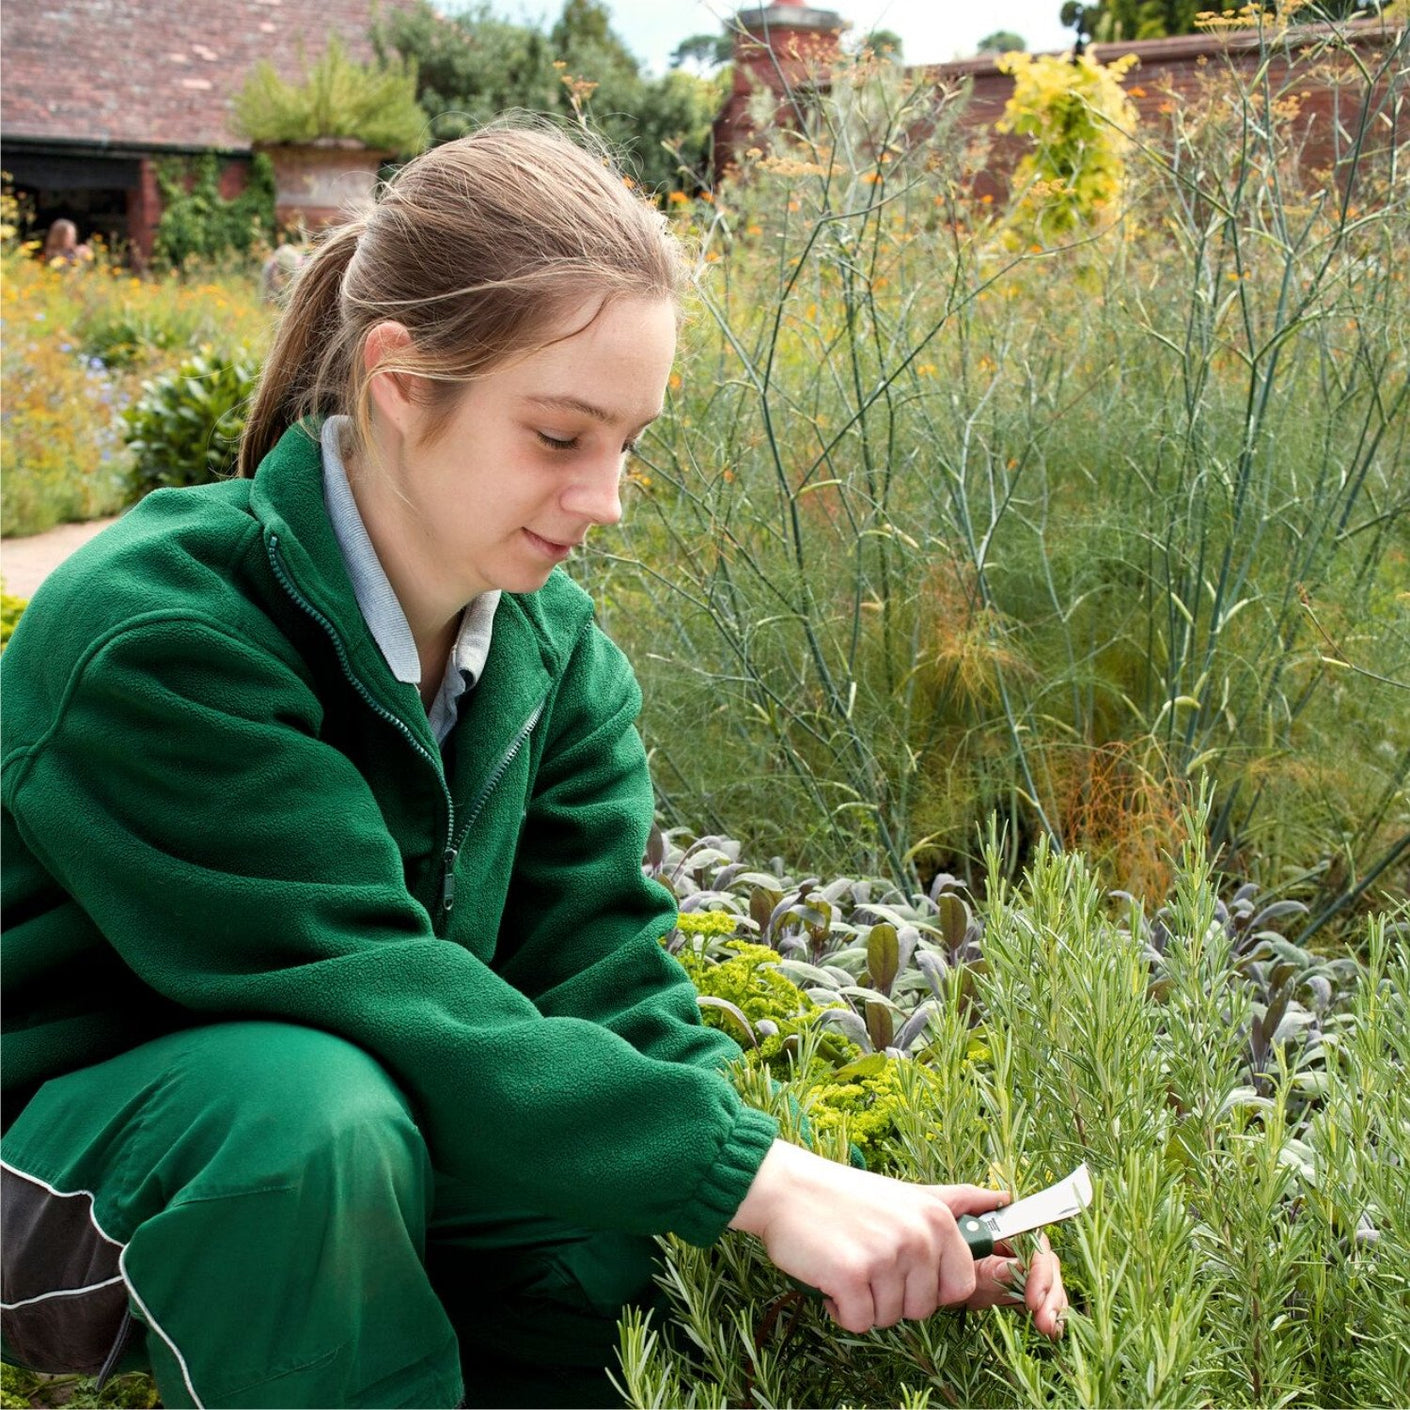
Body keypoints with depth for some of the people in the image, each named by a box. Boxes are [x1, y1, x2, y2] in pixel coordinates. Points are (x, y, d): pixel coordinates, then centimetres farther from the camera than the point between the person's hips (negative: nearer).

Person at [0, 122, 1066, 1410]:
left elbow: (609, 985, -12)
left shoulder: (558, 656, -5)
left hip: (379, 1158, 6)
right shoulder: (150, 643, -27)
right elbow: (371, 999, -34)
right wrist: (756, 1178, -37)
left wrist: (875, 1231, -26)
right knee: (318, 1108, -37)